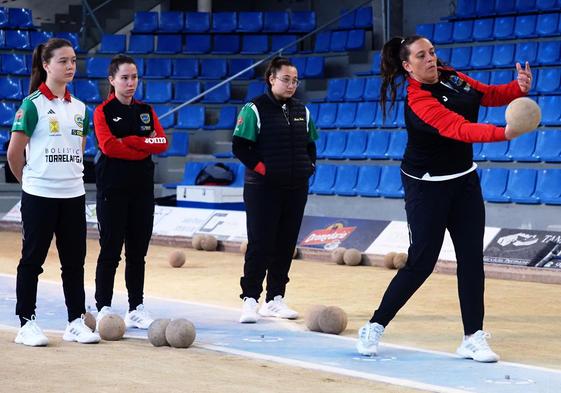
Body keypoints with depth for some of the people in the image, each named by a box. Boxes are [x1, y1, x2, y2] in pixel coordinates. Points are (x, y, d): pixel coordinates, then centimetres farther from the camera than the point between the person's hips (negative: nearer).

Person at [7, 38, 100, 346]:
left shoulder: (79, 108, 10)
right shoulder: (33, 105, -9)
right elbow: (14, 152, -6)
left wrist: (69, 177, 13)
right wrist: (31, 180, 6)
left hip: (73, 196, 6)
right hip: (39, 196, -6)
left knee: (74, 261, 8)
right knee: (32, 260, 3)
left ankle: (76, 322, 16)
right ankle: (27, 324, 10)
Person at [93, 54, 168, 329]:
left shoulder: (146, 111, 13)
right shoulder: (103, 111, -2)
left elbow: (163, 142, -1)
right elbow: (109, 146, -17)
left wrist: (131, 142, -12)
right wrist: (145, 148, -9)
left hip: (142, 188, 5)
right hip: (113, 190, -5)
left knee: (138, 252, 8)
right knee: (110, 251, -4)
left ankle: (136, 309, 14)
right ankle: (103, 309, 3)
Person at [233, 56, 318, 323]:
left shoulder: (302, 111, 12)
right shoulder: (255, 109, -7)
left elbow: (310, 145, 22)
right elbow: (240, 147, -9)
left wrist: (309, 166, 5)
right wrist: (262, 168, -15)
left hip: (295, 189, 6)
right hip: (263, 188, -6)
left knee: (285, 245, 8)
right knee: (260, 245, -7)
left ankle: (275, 299, 16)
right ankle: (250, 299, -1)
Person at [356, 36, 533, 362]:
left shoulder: (452, 77, -1)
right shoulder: (419, 100, -24)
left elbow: (492, 94, 9)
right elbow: (458, 128, -37)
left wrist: (519, 87, -12)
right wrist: (504, 133, -50)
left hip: (464, 181, 7)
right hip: (427, 187, -7)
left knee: (472, 258, 1)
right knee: (421, 263, -5)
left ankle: (474, 338, 6)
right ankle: (374, 328, 11)